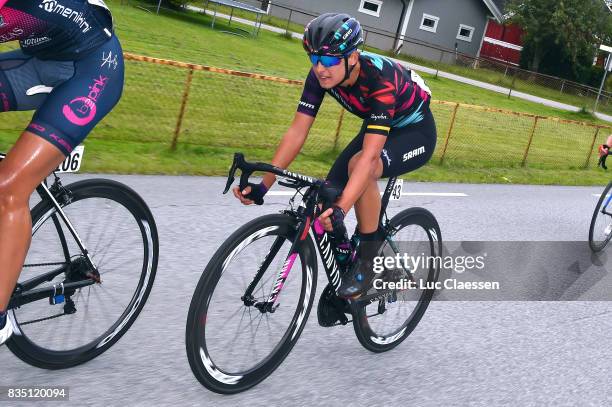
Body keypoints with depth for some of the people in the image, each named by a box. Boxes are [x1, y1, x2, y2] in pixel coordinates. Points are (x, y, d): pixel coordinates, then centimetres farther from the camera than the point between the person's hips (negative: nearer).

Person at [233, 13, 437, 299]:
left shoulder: (381, 79, -38)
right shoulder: (321, 75, -20)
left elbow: (369, 155, -45)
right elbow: (297, 132, -20)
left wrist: (341, 210, -56)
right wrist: (262, 185, -28)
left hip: (416, 132, -6)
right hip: (379, 127, 7)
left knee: (360, 165, -36)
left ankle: (367, 261, -19)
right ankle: (341, 273, 12)